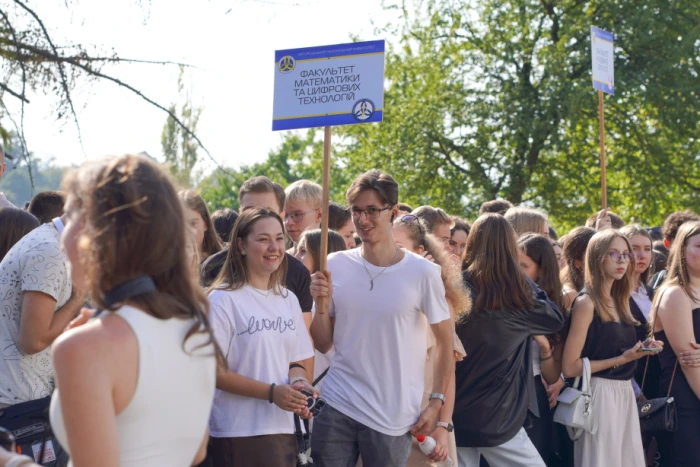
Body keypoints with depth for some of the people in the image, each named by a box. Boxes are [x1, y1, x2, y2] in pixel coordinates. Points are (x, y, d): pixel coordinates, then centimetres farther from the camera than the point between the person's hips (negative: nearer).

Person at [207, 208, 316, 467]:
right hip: (237, 434, -6)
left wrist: (299, 383, -7)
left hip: (282, 430, 6)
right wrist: (272, 392, -19)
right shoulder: (223, 299, -11)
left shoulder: (288, 299, 11)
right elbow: (213, 370, -13)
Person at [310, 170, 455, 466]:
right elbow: (323, 345, 5)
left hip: (392, 419, -2)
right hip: (336, 408, 2)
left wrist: (436, 403, -4)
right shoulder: (335, 266, 0)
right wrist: (321, 304, -12)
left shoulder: (422, 272, -8)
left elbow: (445, 342, 0)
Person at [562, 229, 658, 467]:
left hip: (625, 392, 8)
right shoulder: (587, 303, -11)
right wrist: (620, 360, -15)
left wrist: (640, 351, 6)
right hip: (600, 394, -8)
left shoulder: (619, 301, 13)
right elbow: (570, 367, -15)